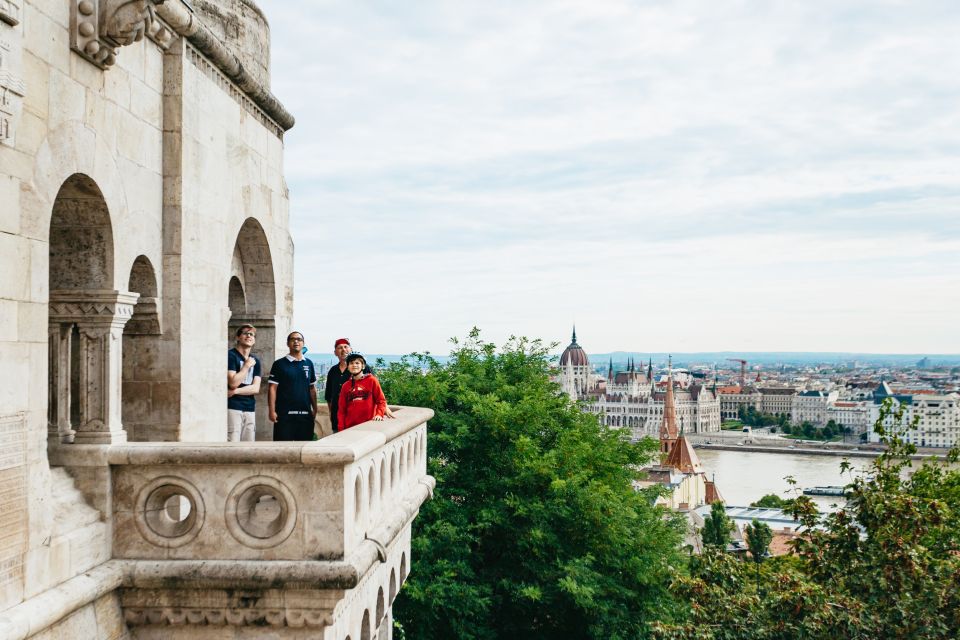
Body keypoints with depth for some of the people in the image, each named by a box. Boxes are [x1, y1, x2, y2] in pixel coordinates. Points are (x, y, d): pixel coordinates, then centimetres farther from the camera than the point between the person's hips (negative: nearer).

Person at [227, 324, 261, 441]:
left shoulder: (255, 361, 15)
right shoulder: (230, 355, -3)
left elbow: (256, 388, 5)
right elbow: (233, 383, -14)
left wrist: (235, 391, -9)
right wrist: (247, 366, -7)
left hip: (250, 409, 6)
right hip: (233, 408, -6)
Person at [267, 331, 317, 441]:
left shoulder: (309, 364, 12)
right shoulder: (279, 364, 1)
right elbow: (272, 388, -2)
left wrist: (314, 409, 11)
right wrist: (272, 411, -9)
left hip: (305, 413, 4)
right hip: (284, 414, -3)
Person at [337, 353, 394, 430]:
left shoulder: (372, 380, 3)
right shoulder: (345, 386, 9)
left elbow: (381, 400, 3)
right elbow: (341, 410, 10)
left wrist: (379, 414, -14)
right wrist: (341, 430, 2)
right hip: (350, 427, 2)